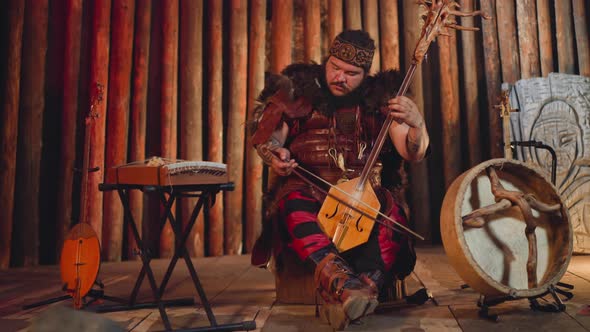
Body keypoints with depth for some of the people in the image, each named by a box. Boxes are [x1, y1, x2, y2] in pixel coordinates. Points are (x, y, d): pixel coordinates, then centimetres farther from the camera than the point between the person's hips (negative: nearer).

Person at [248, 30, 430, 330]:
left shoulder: (380, 97, 8)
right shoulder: (299, 89, 7)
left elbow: (413, 155, 3)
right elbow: (267, 139, 7)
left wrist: (417, 123, -18)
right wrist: (275, 154, -17)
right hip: (307, 184, 0)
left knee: (391, 212, -30)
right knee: (293, 204, -34)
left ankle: (365, 287, -46)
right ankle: (336, 277, -51)